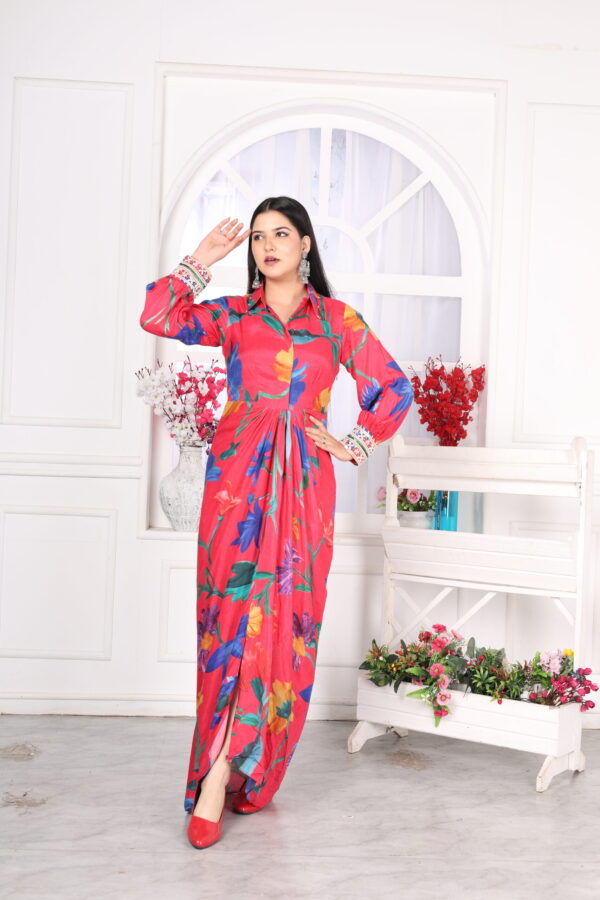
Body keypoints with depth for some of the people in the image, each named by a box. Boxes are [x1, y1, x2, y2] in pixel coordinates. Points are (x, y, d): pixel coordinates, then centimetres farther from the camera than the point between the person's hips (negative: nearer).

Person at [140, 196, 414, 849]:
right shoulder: (234, 315, 11)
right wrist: (201, 260, -2)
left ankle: (220, 776, 10)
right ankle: (226, 772, 4)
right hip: (237, 477, 0)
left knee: (284, 617, -2)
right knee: (235, 607, -5)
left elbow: (394, 390, 11)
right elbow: (157, 317, -4)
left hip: (303, 482, 0)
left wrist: (353, 443, 3)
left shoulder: (337, 319, 10)